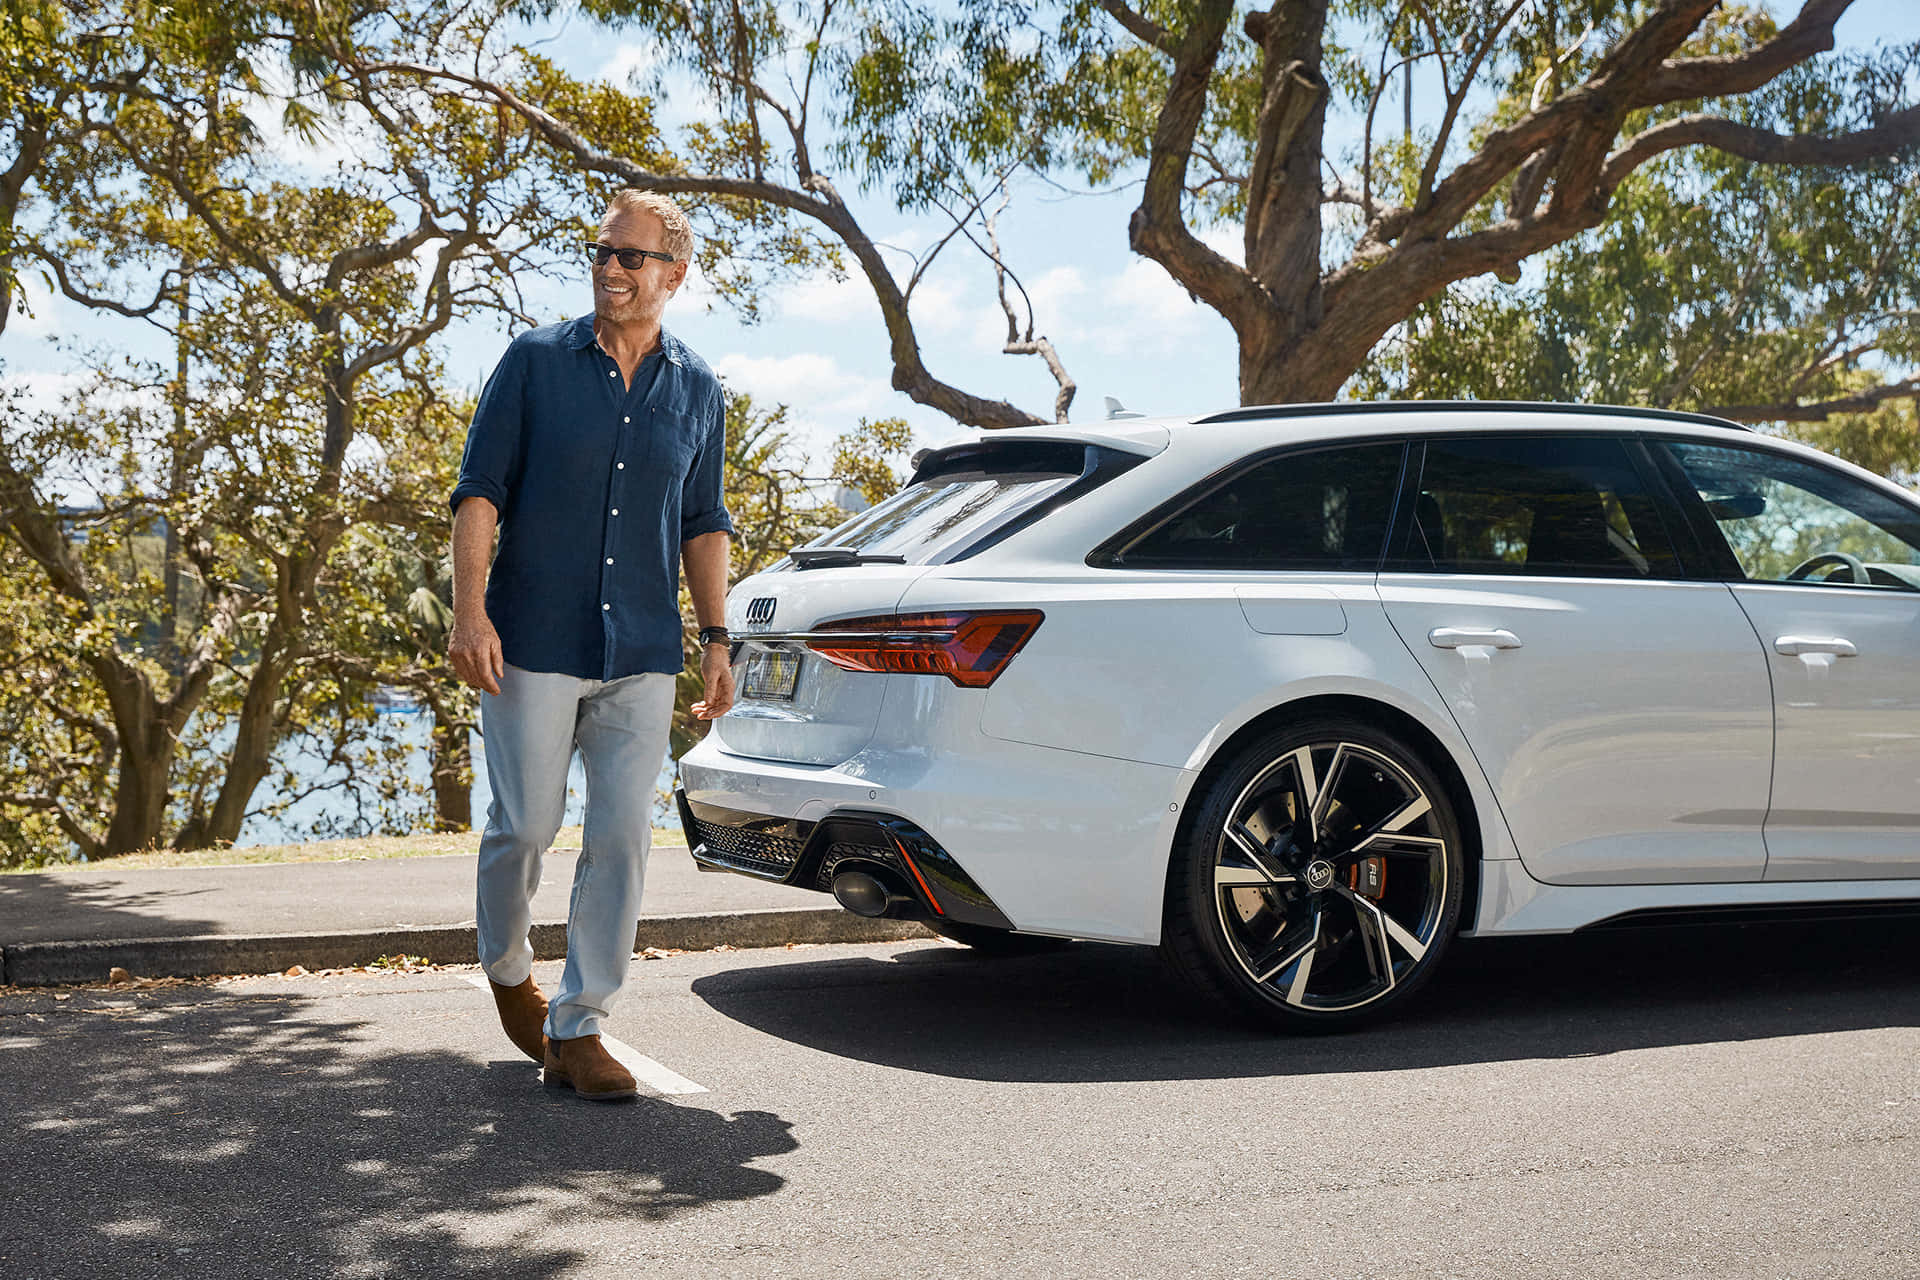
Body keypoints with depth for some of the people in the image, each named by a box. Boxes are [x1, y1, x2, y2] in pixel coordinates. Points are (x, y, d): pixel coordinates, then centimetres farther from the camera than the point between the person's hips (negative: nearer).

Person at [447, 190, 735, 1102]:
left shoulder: (696, 390, 9)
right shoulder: (535, 361, 0)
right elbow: (479, 492, -3)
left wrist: (715, 637, 8)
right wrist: (469, 610, -13)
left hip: (642, 657, 2)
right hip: (533, 646, -2)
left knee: (622, 837, -2)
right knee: (524, 827, 4)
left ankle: (578, 1030, 7)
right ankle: (508, 970, 33)